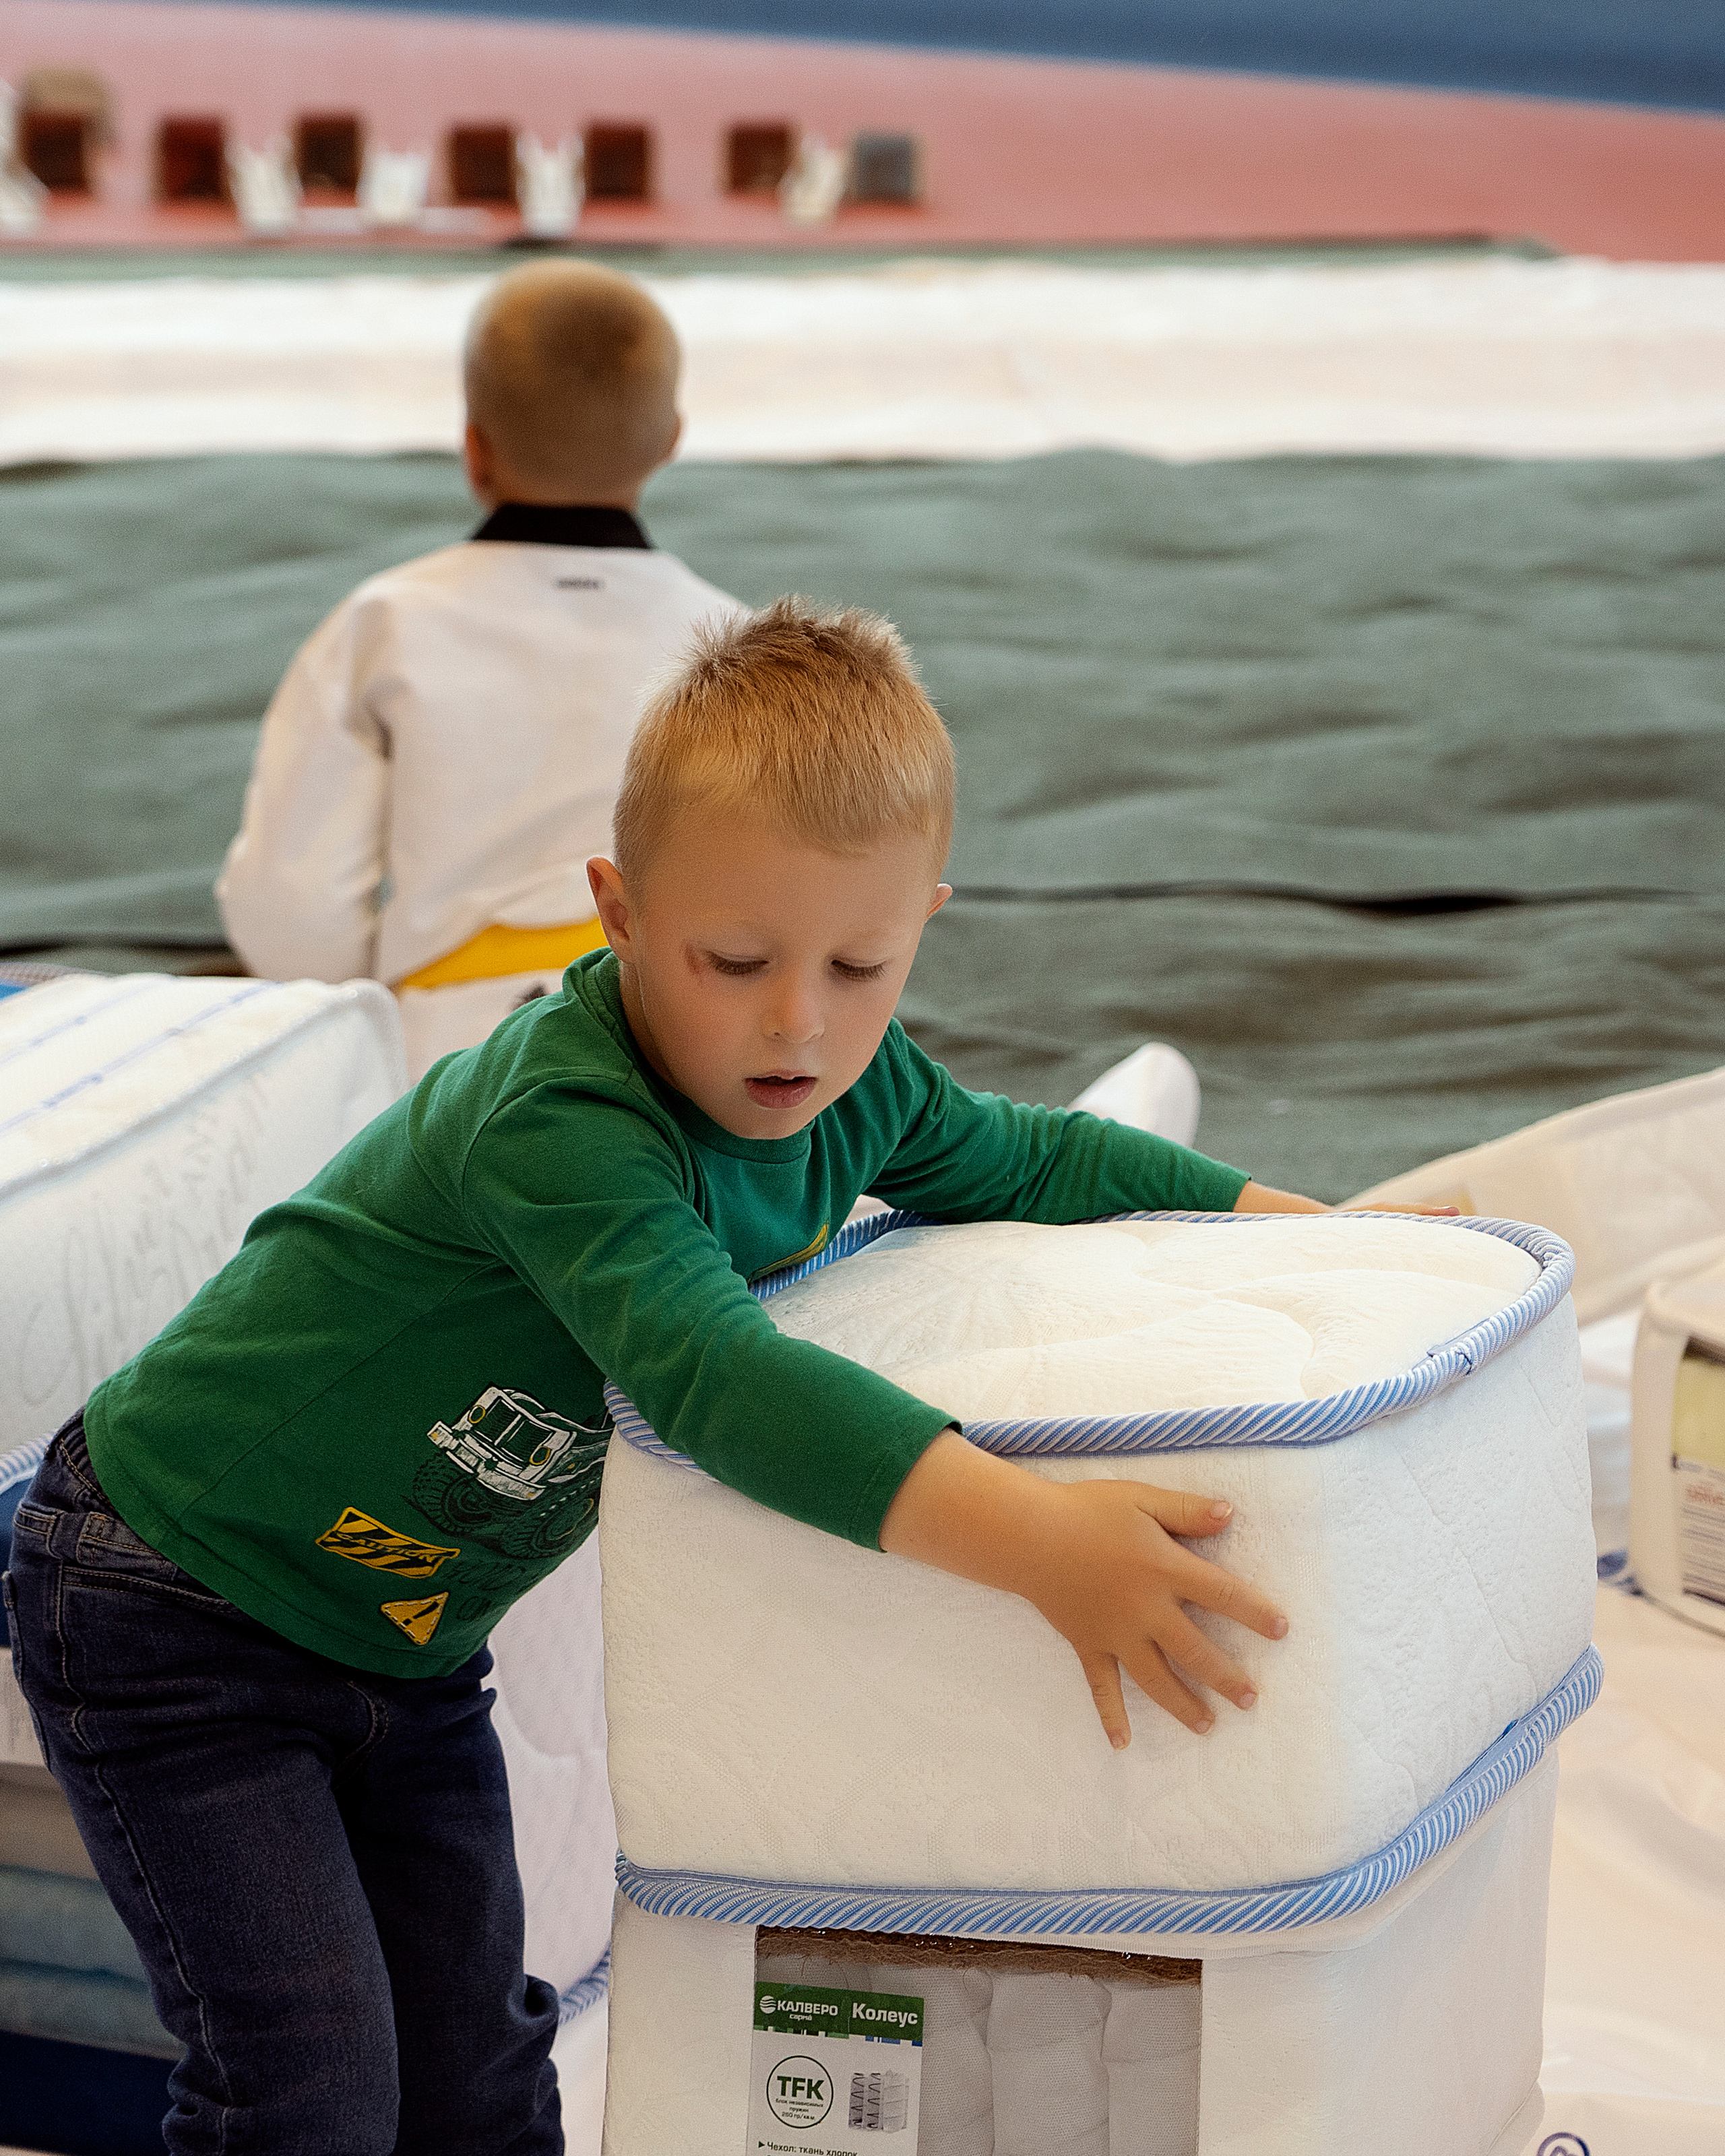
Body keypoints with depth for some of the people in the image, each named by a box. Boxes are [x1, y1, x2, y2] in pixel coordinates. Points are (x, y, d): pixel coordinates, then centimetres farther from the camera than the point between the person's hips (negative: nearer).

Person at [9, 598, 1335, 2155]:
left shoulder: (852, 1089, -8)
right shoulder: (555, 1121, -34)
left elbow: (1024, 1159, 12)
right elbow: (715, 1378, -48)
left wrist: (1301, 1222, 9)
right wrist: (1035, 1540, -56)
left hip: (405, 1633, 7)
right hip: (179, 1605, -7)